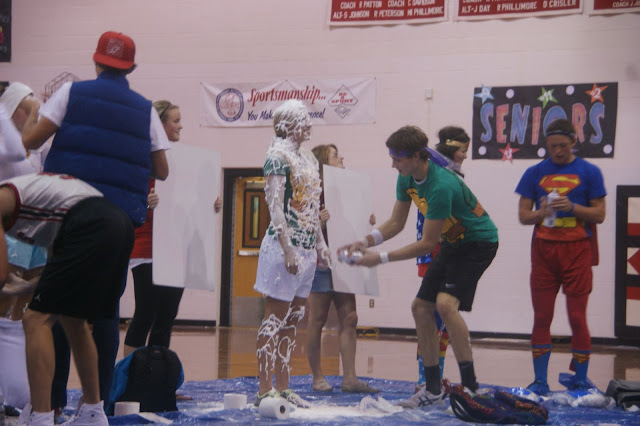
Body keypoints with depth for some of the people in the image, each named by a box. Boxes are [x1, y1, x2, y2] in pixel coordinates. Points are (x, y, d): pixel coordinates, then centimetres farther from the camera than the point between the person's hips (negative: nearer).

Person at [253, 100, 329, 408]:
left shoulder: (309, 158, 16)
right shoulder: (278, 156, -10)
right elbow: (275, 205, -15)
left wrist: (320, 244, 17)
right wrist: (288, 249, -20)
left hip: (307, 249, 9)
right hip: (285, 246, -8)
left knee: (292, 321, 10)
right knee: (275, 318, -6)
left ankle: (283, 387, 16)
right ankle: (264, 390, -4)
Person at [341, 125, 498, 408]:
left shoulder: (441, 186, -32)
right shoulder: (407, 178, -4)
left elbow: (427, 244, -27)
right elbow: (396, 222, 6)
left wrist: (381, 258, -24)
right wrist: (366, 242, -10)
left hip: (479, 242, -9)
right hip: (452, 243, 9)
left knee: (446, 303, -27)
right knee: (421, 306, 4)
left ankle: (470, 387, -21)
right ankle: (433, 390, 13)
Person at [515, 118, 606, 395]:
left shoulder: (589, 172, 5)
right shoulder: (535, 173, 10)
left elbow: (599, 214, 2)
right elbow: (523, 215, 8)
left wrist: (572, 207, -14)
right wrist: (541, 212, -13)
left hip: (577, 250, -2)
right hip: (543, 249, 2)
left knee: (577, 317, -3)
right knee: (541, 317, 2)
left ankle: (580, 382, 7)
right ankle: (540, 382, 8)